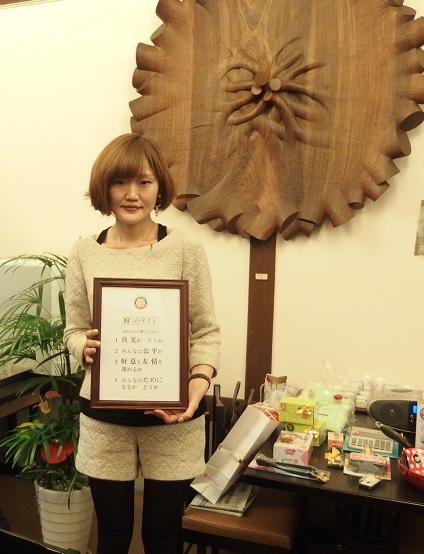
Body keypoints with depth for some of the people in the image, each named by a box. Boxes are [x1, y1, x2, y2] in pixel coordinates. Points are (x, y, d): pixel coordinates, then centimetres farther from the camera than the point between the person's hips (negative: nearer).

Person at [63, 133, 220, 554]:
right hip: (104, 416, 2)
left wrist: (197, 387, -20)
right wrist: (85, 346, -17)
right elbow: (73, 331, 6)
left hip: (172, 416, -1)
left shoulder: (185, 247, -8)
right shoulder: (84, 253, -1)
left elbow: (206, 330, -5)